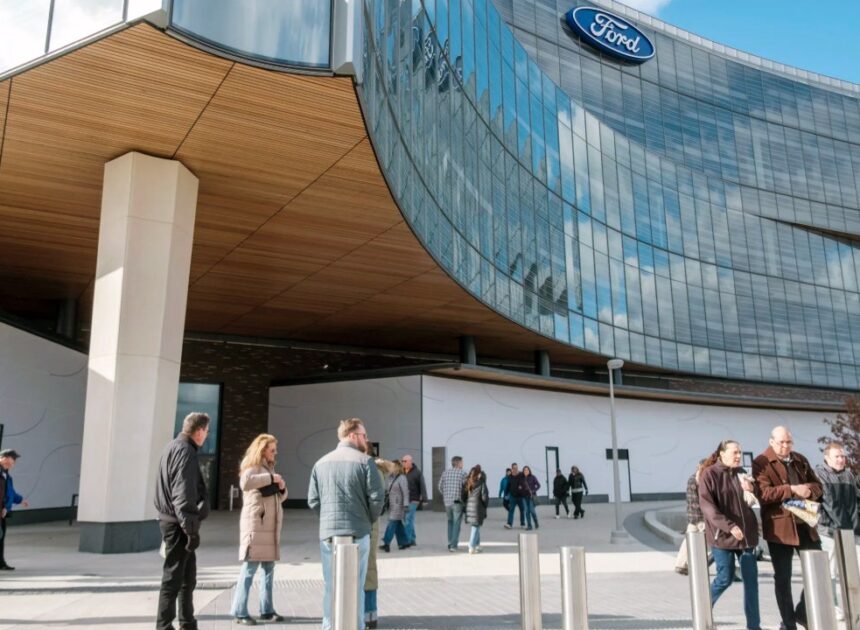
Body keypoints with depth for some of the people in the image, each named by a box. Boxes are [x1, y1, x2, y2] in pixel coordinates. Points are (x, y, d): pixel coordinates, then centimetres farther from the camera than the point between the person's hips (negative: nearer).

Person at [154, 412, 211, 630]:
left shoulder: (174, 447, 14)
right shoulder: (185, 451, -16)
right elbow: (184, 495, -23)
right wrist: (192, 529, -21)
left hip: (173, 520, 10)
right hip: (178, 523, -10)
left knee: (188, 576, 17)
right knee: (173, 577, -2)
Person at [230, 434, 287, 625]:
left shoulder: (269, 467, 22)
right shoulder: (252, 466, -4)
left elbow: (280, 496, 25)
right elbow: (245, 482, -28)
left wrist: (282, 487, 3)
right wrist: (270, 478, -20)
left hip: (270, 525, 8)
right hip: (255, 523, -8)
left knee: (269, 568, 8)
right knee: (249, 568, -9)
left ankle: (266, 610, 13)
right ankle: (239, 612, -4)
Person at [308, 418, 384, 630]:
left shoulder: (321, 463, 6)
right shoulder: (364, 461, -6)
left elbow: (313, 500, 4)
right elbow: (377, 497, -9)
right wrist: (369, 520, 9)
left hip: (328, 533, 3)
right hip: (358, 533, -3)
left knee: (330, 586, 12)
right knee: (355, 586, 7)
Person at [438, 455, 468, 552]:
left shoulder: (445, 473, 7)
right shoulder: (462, 473, -6)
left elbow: (440, 487, 8)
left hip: (447, 501, 4)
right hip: (458, 502, -4)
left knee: (450, 522, 18)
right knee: (456, 523, 2)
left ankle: (450, 543, 17)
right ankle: (453, 545, -2)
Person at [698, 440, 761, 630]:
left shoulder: (741, 473, 11)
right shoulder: (709, 474, -7)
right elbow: (706, 505, -14)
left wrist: (750, 490, -2)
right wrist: (729, 526, -22)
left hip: (746, 533, 6)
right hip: (723, 534, -6)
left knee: (751, 578, 4)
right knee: (725, 577, -2)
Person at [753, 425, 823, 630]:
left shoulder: (800, 460, 12)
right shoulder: (761, 463, -7)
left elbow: (817, 485, 14)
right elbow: (764, 493, -17)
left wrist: (808, 490, -8)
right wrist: (792, 489, -23)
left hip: (804, 524, 5)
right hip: (779, 527, -5)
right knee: (783, 578, 5)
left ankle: (802, 612, 29)